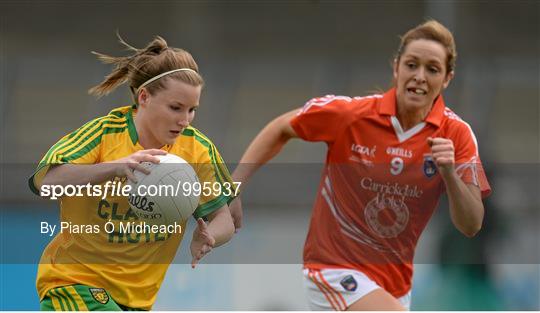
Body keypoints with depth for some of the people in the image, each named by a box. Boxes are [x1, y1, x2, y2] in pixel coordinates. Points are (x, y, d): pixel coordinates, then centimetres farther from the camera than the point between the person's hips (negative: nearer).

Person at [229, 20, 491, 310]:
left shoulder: (456, 135, -8)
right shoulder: (351, 113, -14)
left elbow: (471, 226, -11)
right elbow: (280, 129, 2)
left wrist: (449, 173, -28)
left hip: (394, 282, 5)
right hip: (334, 269, -5)